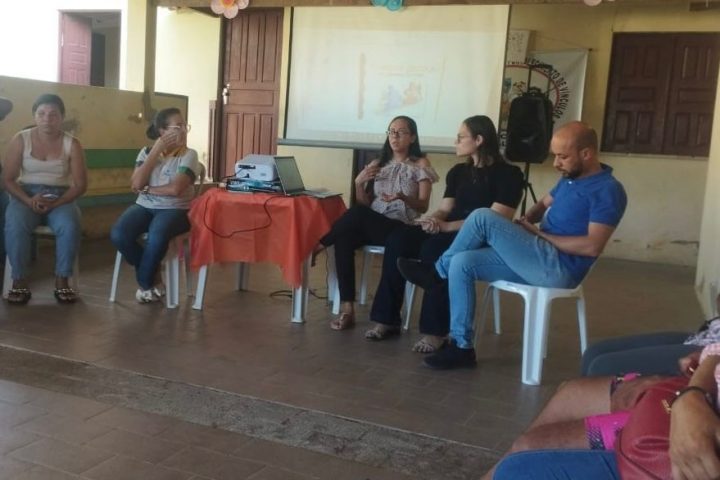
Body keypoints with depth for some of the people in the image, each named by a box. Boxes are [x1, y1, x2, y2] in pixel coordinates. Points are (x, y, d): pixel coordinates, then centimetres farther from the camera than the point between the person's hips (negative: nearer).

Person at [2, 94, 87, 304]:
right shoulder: (20, 139, 0)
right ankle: (19, 281, -20)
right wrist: (29, 200, -19)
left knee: (70, 226, -33)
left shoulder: (71, 144, -1)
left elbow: (80, 184, -3)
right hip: (26, 196, 0)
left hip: (61, 198, 0)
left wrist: (56, 203, -18)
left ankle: (62, 280, -20)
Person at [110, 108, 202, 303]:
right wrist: (156, 150, -9)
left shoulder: (189, 155, -4)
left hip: (175, 210, -3)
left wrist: (147, 189, -6)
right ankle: (153, 275, -1)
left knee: (156, 236, -36)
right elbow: (136, 184, -9)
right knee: (118, 234, -26)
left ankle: (145, 282, -6)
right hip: (144, 207, 4)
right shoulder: (147, 152, 7)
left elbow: (175, 189, -17)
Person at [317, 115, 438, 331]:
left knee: (357, 212, -34)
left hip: (400, 229, -4)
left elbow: (423, 206, -1)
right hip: (370, 225, 4)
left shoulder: (420, 164, 6)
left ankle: (318, 244, -10)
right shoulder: (378, 164, 18)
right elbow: (365, 203, 15)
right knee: (344, 238, -31)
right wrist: (359, 183, -4)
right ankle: (347, 309, -31)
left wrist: (402, 197, -21)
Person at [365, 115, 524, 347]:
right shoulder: (458, 171, 18)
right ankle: (388, 318, -18)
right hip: (450, 234, 7)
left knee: (434, 249, -36)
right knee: (398, 239, -20)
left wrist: (447, 226, -24)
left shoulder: (508, 174, -5)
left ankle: (435, 330, -32)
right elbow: (445, 209, 13)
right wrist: (432, 220, -13)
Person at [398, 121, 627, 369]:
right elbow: (543, 204, 28)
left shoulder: (607, 190, -14)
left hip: (558, 267, -9)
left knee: (483, 218, -18)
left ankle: (437, 271, 3)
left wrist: (540, 234, -13)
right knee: (462, 262, -7)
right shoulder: (570, 178, 14)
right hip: (539, 261, 9)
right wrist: (526, 221, 4)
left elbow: (592, 246, -21)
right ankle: (462, 346, -4)